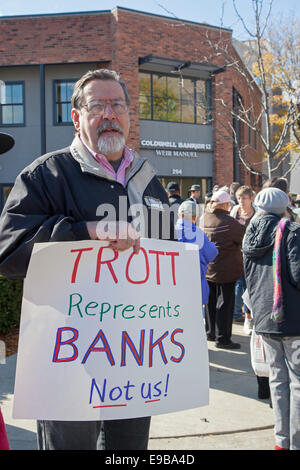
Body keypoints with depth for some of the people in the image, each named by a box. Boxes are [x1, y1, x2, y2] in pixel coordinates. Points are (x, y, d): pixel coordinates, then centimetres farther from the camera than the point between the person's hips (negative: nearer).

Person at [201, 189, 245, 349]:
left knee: (211, 301, 18)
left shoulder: (203, 218, -1)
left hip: (207, 268, 7)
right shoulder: (229, 222, -21)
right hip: (225, 270, -7)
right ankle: (222, 338, 7)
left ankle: (210, 332, 31)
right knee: (225, 303, 2)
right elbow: (245, 238, -11)